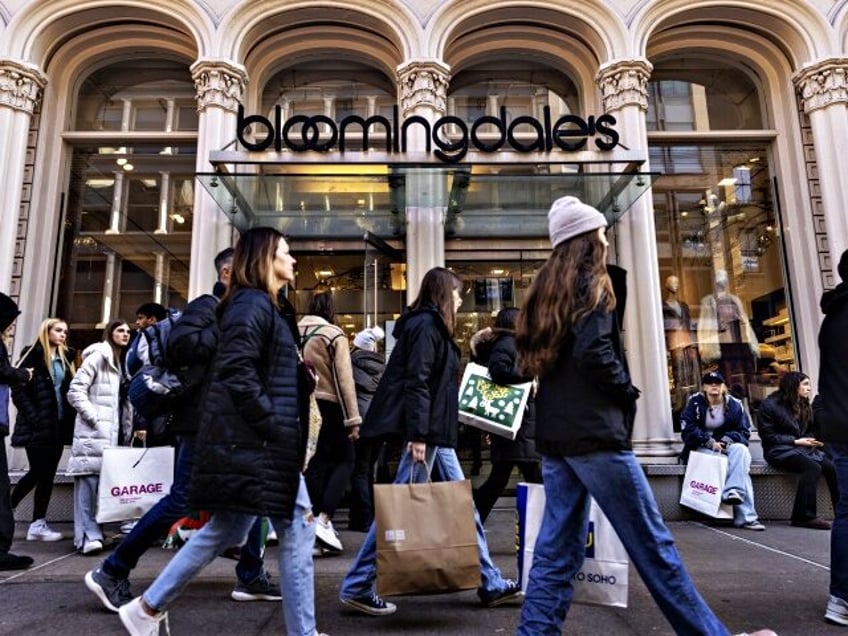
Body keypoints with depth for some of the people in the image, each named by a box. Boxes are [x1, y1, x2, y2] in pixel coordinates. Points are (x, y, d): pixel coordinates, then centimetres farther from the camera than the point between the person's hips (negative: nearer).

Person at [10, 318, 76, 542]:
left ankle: (38, 524, 9)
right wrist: (33, 418, -15)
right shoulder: (33, 356, -4)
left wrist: (69, 420, 2)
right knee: (37, 473, -4)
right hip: (38, 427, -6)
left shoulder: (65, 358, 13)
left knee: (48, 475, 5)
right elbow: (18, 390, -10)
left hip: (59, 426, 6)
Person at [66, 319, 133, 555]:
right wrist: (93, 419, -15)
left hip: (113, 431, 8)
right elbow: (75, 390, -12)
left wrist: (127, 428, 12)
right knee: (89, 479, -9)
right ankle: (87, 535, -9)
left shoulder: (123, 363, 19)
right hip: (94, 431, -8)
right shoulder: (97, 357, -5)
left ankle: (92, 532, 15)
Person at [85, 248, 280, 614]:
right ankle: (110, 573, 11)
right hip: (203, 422, -9)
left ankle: (251, 578, 20)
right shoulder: (206, 306, -8)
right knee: (181, 501, -4)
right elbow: (181, 345, -25)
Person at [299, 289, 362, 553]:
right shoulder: (334, 335, -9)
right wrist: (353, 418, -9)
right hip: (329, 405, -5)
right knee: (344, 462, 6)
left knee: (316, 464, 15)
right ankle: (324, 520, -10)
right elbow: (344, 379, -12)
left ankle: (314, 520, 20)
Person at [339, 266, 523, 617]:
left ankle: (490, 584, 22)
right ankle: (356, 586, 9)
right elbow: (416, 383, -21)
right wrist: (417, 435, -25)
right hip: (426, 433, -11)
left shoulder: (432, 325, 19)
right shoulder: (425, 324, -11)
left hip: (436, 433, 11)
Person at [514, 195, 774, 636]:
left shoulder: (546, 287, 17)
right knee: (651, 542, 2)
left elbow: (529, 353, 17)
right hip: (593, 429, -8)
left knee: (557, 548, 9)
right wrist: (627, 393, -4)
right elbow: (595, 352, -19)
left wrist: (559, 391, 12)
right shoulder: (591, 282, -6)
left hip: (554, 432, 8)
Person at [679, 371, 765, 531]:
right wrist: (710, 442, -20)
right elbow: (688, 429, -9)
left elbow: (744, 431, 3)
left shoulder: (735, 404, 7)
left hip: (726, 446, 3)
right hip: (702, 448, -2)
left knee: (741, 450, -33)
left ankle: (732, 492, -42)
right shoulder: (695, 403, 0)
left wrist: (726, 440, -17)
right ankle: (746, 517, -32)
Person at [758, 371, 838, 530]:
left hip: (802, 448, 7)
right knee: (813, 467, -31)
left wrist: (812, 440, -1)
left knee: (831, 467, -21)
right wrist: (795, 441, -15)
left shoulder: (804, 405, 17)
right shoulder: (770, 405, -6)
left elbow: (810, 430, 23)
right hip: (779, 451, -7)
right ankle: (804, 516, -28)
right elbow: (767, 435, -9)